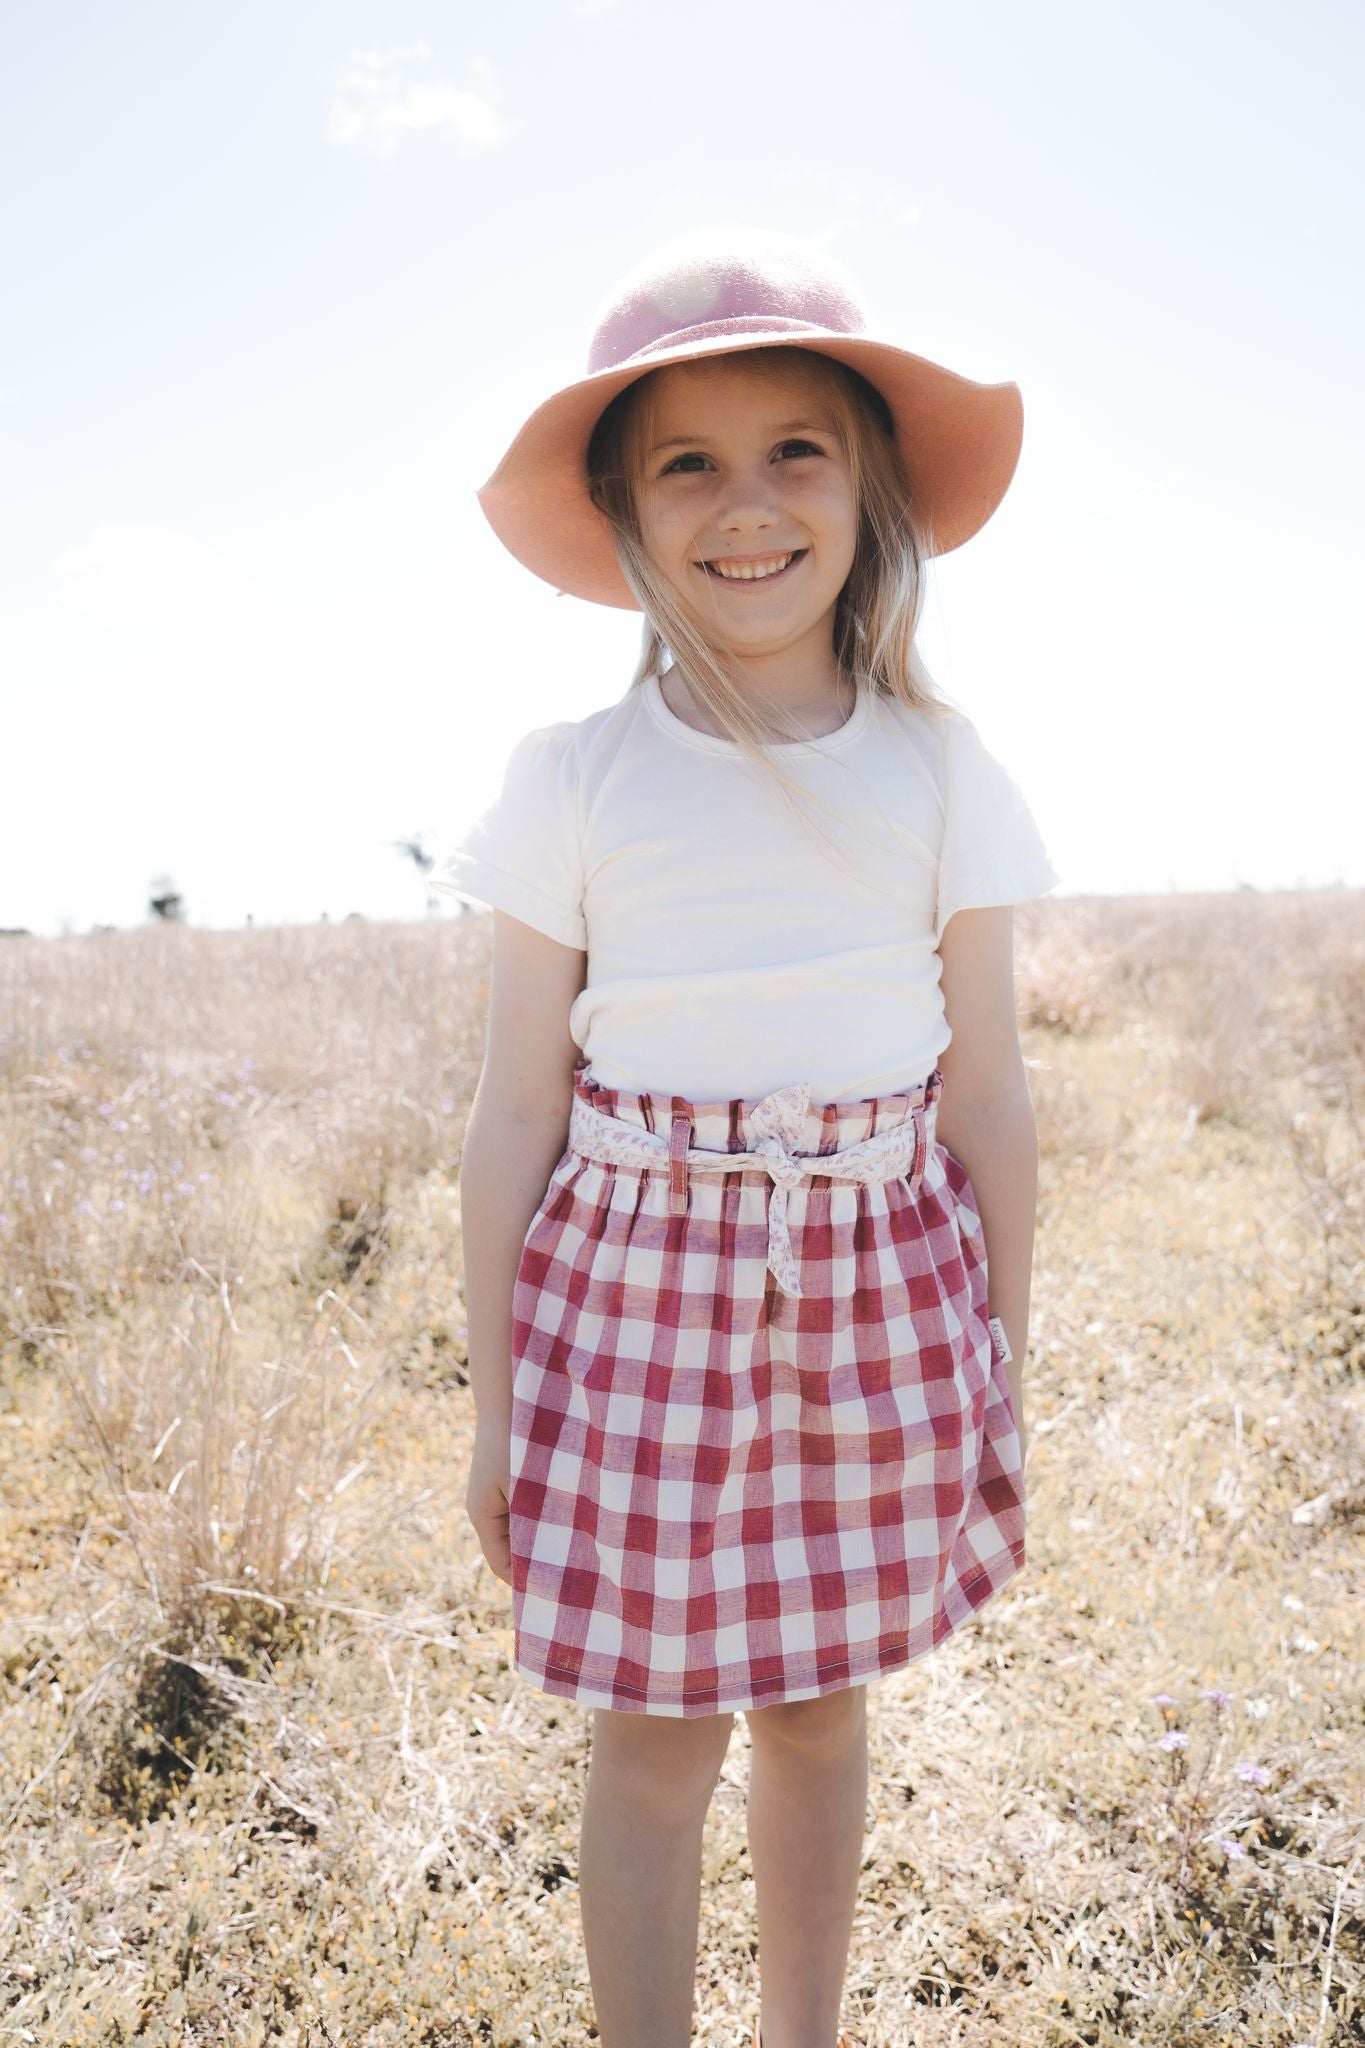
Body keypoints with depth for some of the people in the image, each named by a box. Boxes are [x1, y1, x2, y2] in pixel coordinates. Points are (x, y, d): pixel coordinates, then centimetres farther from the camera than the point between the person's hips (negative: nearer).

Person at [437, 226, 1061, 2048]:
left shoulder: (940, 769, 0)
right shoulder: (574, 778, -4)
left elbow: (989, 1095, 4)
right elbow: (517, 1109, -1)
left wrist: (1004, 1377, 7)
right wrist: (494, 1403, 2)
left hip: (879, 1282, 2)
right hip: (640, 1282, -1)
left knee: (822, 1699, 17)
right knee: (656, 1732, 8)